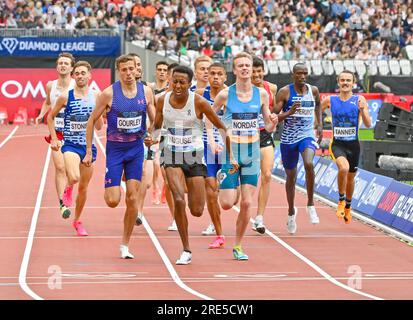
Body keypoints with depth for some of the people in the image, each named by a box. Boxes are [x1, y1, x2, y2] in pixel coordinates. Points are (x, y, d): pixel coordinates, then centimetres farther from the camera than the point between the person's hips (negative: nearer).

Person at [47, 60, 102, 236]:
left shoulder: (96, 97, -1)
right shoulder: (65, 97, -5)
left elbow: (99, 127, 2)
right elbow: (50, 117, 9)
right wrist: (54, 139, 1)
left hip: (89, 146, 3)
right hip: (70, 144, -3)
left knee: (83, 187, 10)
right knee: (74, 178, -28)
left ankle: (77, 221, 30)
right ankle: (68, 187, 9)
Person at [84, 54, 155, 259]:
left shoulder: (146, 92, -2)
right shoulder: (109, 93, -11)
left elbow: (155, 120, 9)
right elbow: (92, 121, -2)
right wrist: (89, 152, -3)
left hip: (136, 148, 2)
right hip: (115, 148, -2)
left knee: (132, 198, -2)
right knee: (113, 201, -9)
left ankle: (125, 245, 9)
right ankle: (108, 189, 31)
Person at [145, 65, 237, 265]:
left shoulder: (199, 102, -13)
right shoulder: (162, 101, -5)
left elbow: (221, 127, -4)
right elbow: (157, 126, 12)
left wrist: (230, 156, -3)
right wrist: (153, 139, -11)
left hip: (194, 156, -1)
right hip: (172, 155, 1)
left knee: (197, 211, -1)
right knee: (179, 200, -20)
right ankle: (186, 251, -7)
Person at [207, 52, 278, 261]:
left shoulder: (261, 94, 2)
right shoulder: (225, 94, -6)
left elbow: (268, 127, 9)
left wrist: (273, 123, -13)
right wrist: (211, 140, -9)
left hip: (252, 152, 2)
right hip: (230, 151, -2)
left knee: (247, 203, -2)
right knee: (227, 203, -6)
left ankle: (238, 246, 13)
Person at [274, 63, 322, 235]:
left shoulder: (313, 90, 2)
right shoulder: (284, 92, -8)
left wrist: (320, 125, 15)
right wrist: (289, 112, -25)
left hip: (307, 136, 0)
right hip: (288, 138, 0)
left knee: (308, 164, -30)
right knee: (291, 176, 11)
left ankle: (310, 204, -16)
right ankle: (291, 212, 33)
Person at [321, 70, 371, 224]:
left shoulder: (359, 100, -6)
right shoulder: (330, 100, -3)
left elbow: (368, 125, -10)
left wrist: (362, 110, -26)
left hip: (353, 145, 2)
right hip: (337, 144, -1)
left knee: (351, 178, 16)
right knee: (344, 168, -30)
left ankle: (348, 207, 43)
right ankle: (341, 200, -8)